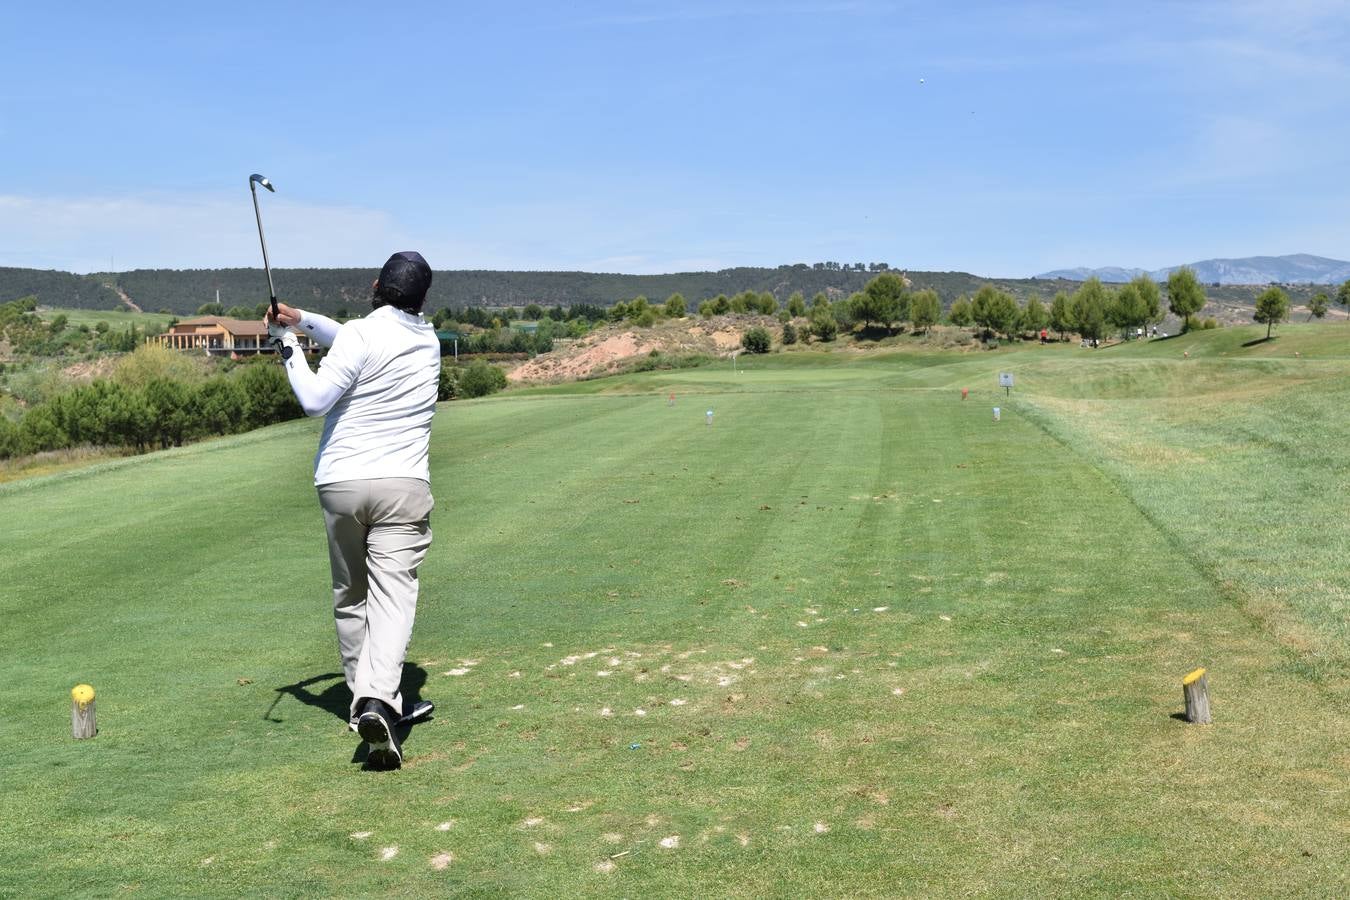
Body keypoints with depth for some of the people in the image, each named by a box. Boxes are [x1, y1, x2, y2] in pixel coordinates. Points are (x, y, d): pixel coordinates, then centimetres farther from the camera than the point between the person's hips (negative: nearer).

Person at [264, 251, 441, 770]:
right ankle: (377, 701, -30)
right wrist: (302, 320, 15)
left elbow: (315, 400, -9)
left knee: (350, 596, 14)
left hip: (340, 483, -1)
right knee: (393, 596, -10)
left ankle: (363, 701, 22)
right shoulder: (428, 339, 12)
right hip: (403, 486, 1)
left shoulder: (361, 334, -6)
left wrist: (289, 347, 2)